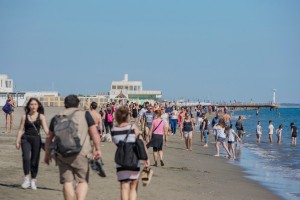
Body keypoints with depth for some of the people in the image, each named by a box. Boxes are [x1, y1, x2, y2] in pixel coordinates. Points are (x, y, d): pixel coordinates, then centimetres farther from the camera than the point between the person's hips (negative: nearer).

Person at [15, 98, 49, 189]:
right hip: (25, 139, 0)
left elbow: (45, 128, -7)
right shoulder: (24, 116, 5)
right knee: (26, 157, -18)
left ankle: (33, 180, 18)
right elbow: (21, 129, 7)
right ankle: (27, 179, -11)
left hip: (36, 139, 0)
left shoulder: (41, 116, 3)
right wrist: (17, 141, 0)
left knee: (35, 160, 5)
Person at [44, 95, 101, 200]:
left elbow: (49, 137, 20)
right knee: (83, 181, 5)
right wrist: (97, 149, 1)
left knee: (67, 182, 6)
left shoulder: (57, 117, 16)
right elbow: (94, 133, -1)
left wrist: (47, 154, 28)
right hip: (80, 154, -2)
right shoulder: (85, 114, 9)